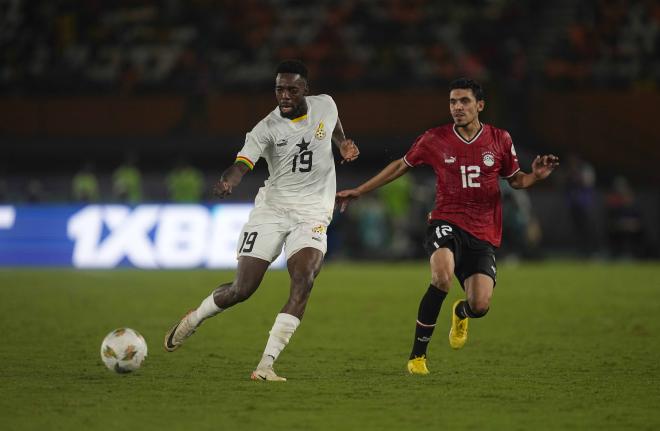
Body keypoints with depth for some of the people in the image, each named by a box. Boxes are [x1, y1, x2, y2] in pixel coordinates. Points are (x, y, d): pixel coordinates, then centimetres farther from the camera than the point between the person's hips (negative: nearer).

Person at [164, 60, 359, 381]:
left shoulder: (325, 105, 0)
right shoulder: (266, 129, -12)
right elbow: (242, 163, -29)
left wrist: (343, 144, 9)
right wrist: (227, 182, -51)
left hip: (312, 215, 1)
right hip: (271, 209, -1)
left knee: (303, 281, -24)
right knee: (241, 289, -4)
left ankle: (266, 365, -25)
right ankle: (194, 319, 30)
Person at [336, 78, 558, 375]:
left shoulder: (500, 140, 3)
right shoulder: (435, 139, 1)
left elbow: (515, 180, 16)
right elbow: (401, 166, 15)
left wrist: (536, 175, -7)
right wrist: (359, 191, 18)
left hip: (483, 234, 1)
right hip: (447, 223, -1)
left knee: (480, 306, -15)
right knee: (442, 275, -34)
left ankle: (461, 313, 29)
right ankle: (417, 355, -19)